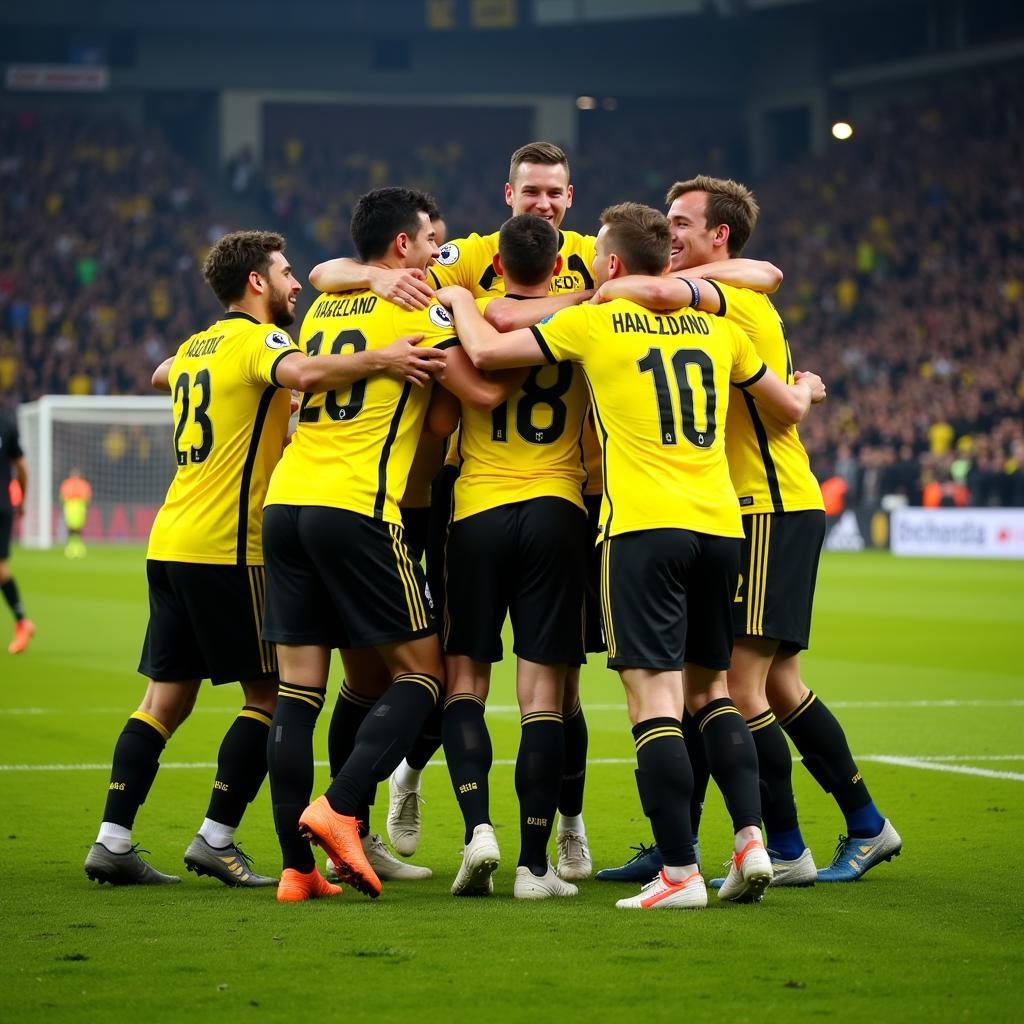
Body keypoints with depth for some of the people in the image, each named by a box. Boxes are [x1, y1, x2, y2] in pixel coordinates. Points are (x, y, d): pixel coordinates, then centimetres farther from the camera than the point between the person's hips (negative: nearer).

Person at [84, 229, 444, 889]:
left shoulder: (193, 348, 17)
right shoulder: (257, 340, -7)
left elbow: (161, 376, 42)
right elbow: (303, 373, -31)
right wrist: (380, 359, -35)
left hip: (170, 542, 8)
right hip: (225, 550, -8)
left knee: (166, 698, 9)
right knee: (269, 695, 0)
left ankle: (113, 841, 5)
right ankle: (217, 839, -3)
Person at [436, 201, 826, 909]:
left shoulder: (593, 322, 1)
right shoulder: (714, 324, 13)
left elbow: (486, 351, 2)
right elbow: (791, 406, 22)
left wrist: (460, 300, 23)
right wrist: (807, 388, 46)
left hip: (644, 526, -5)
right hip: (720, 523, 5)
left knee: (654, 694, -6)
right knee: (710, 685, 19)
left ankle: (681, 871, -13)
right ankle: (752, 839, 6)